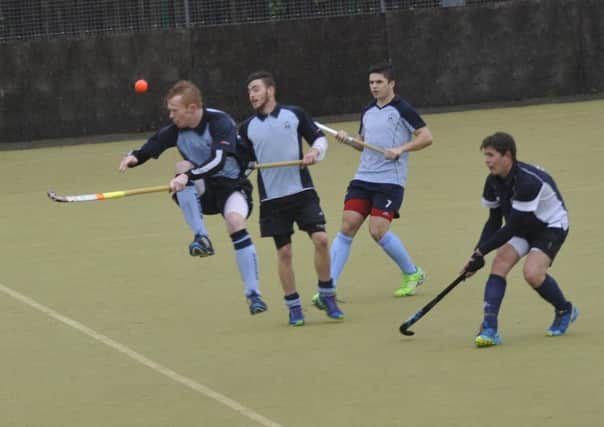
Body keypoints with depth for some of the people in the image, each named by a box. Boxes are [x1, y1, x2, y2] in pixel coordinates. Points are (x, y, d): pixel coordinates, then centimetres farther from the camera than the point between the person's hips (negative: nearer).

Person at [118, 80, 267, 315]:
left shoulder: (220, 122, -22)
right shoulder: (175, 130, -6)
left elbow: (218, 161, -35)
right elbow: (149, 148, -5)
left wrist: (189, 176, -48)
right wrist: (134, 157, -29)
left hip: (231, 183, -4)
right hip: (202, 190, 4)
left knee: (236, 221, -34)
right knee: (181, 167, -27)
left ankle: (253, 294, -27)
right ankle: (201, 238, -27)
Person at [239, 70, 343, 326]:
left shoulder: (294, 115, 1)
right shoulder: (247, 128, 6)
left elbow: (319, 138, 8)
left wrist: (315, 152, -12)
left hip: (302, 191, -1)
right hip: (272, 198, 1)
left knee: (321, 240, -12)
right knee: (284, 252, 0)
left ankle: (327, 296, 5)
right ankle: (293, 307, 12)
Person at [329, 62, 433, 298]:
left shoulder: (402, 109, -5)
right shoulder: (367, 112, 15)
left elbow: (426, 137, -9)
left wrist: (401, 149, -20)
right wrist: (348, 140, 7)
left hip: (390, 181, -6)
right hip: (363, 178, 6)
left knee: (378, 230, -14)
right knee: (347, 227, -4)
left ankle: (412, 274, 10)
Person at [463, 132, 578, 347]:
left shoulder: (527, 181, -33)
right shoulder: (494, 181, -8)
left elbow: (512, 227, -30)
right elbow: (494, 221, 3)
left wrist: (481, 251, -25)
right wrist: (478, 254, -8)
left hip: (552, 226, -7)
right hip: (524, 226, 7)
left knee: (532, 273, -25)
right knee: (499, 263, -16)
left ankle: (565, 310, 5)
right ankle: (489, 328, -22)